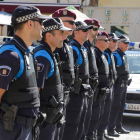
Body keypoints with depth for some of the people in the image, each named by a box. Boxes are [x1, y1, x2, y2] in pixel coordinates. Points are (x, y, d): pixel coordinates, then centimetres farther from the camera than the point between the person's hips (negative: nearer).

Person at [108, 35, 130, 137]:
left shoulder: (124, 55, 19)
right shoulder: (115, 55, -12)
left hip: (124, 84, 9)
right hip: (118, 84, -9)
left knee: (121, 106, 13)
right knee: (115, 107, -9)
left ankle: (119, 127, 21)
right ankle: (111, 129, -6)